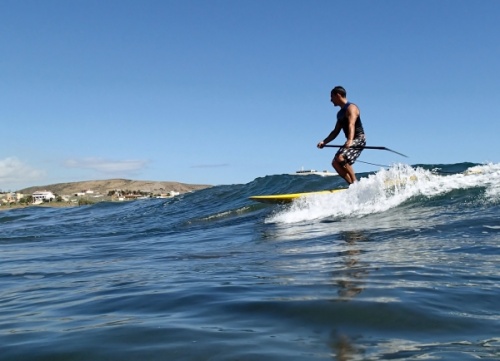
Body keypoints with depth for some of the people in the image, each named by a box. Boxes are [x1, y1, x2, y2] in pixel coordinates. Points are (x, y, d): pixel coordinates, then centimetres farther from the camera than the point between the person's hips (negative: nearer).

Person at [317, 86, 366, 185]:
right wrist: (324, 142, 10)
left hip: (359, 139, -10)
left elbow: (351, 125, -29)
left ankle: (355, 182, -22)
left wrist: (350, 140, -45)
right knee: (335, 163, 0)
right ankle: (352, 184, -2)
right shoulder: (340, 113, 18)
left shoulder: (351, 108, -11)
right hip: (351, 141, 10)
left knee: (341, 158, -27)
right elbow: (336, 132, 22)